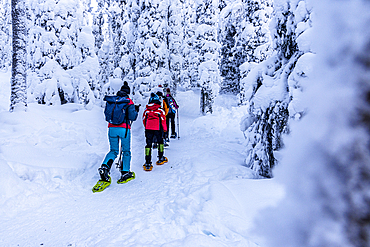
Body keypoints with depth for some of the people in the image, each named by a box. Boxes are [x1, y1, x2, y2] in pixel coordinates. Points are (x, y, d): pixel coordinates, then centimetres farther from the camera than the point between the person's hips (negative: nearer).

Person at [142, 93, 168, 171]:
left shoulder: (146, 109, 4)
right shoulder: (160, 110, -4)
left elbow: (144, 119, 10)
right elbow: (163, 120, -3)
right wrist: (165, 129, 10)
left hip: (148, 129, 2)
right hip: (157, 129, -2)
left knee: (148, 144, 4)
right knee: (160, 142, 20)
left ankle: (147, 163, -3)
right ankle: (161, 159, 28)